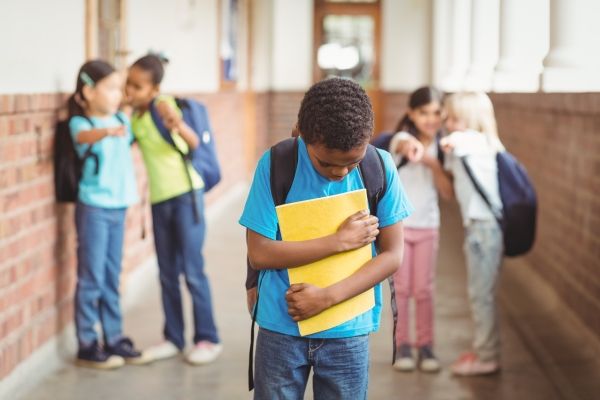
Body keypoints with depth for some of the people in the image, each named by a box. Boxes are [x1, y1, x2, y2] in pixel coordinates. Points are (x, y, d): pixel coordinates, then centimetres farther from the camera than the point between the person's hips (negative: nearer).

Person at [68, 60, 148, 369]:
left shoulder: (123, 120, 7)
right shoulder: (80, 123, -11)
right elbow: (84, 135, -37)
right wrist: (106, 131, -55)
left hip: (118, 207, 6)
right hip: (93, 208, -6)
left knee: (112, 279, 14)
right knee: (91, 279, -1)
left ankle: (114, 339, 22)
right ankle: (87, 345, 7)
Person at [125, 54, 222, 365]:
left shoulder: (164, 106, -14)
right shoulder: (133, 117, 5)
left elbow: (194, 143, -25)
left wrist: (178, 126, -45)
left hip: (185, 194, -7)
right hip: (159, 199, 7)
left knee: (192, 270, -4)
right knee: (167, 274, 10)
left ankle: (208, 338, 5)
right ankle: (173, 338, 19)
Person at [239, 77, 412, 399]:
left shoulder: (380, 168, -7)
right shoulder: (275, 165, -11)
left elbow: (392, 255, -5)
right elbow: (259, 253, -13)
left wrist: (327, 297, -15)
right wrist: (340, 241, -15)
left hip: (349, 331, 1)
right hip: (281, 328, -1)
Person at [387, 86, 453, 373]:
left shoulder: (441, 148, 1)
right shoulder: (402, 138, -12)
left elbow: (448, 193, -4)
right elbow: (405, 144, -39)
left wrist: (433, 164, -20)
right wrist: (412, 146, -63)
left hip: (427, 225, 3)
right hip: (397, 223, -3)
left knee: (424, 289, 4)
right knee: (401, 287, 3)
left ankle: (425, 346, 12)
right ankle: (402, 345, 12)